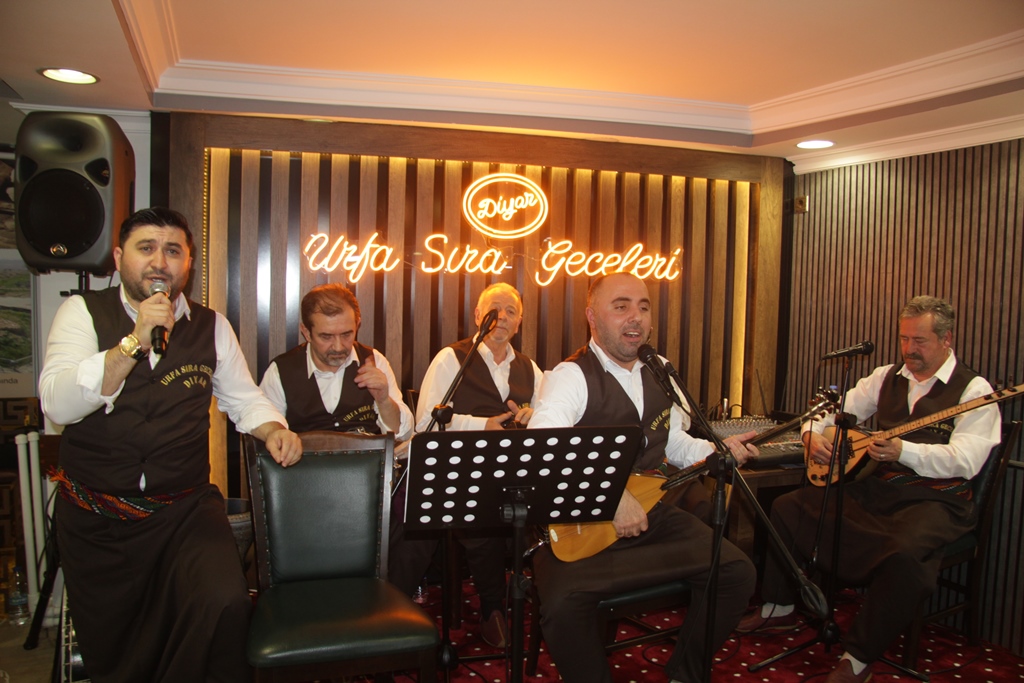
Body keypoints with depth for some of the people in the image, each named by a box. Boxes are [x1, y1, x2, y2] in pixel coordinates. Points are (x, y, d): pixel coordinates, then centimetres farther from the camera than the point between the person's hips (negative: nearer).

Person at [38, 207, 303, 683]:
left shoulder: (211, 326, 6)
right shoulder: (83, 312, -1)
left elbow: (244, 398, 14)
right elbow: (57, 405, -14)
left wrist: (273, 429, -8)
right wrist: (135, 342, -23)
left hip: (185, 510, 1)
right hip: (96, 519, 0)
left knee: (224, 604, -24)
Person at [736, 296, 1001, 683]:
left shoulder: (973, 390, -6)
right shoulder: (886, 378, 11)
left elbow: (965, 460, -19)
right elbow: (836, 410, 16)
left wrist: (903, 451, -32)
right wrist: (813, 433, -6)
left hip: (935, 500, -6)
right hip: (874, 487, 6)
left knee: (905, 554, -37)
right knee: (786, 507, -3)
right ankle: (780, 607, 13)